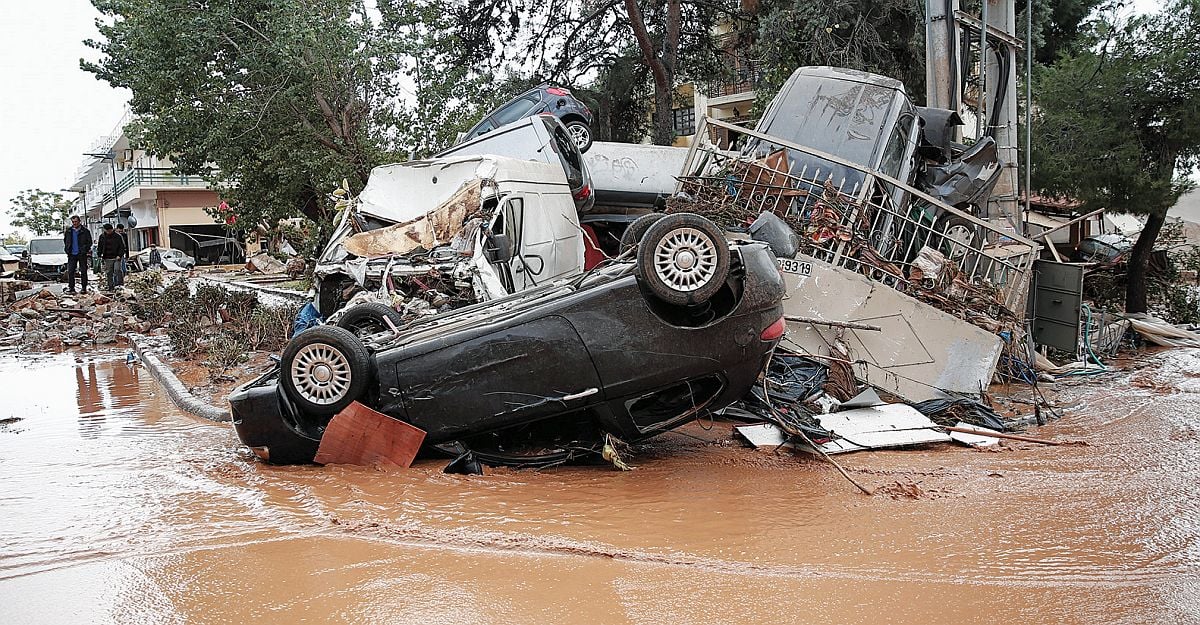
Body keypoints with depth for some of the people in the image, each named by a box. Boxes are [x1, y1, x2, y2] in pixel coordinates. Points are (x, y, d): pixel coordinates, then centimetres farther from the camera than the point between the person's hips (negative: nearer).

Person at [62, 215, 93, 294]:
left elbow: (89, 242, 1)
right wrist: (67, 249, 10)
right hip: (72, 254, 3)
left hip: (82, 254, -3)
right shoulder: (68, 231, 10)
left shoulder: (85, 231, -1)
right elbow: (65, 241, 22)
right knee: (70, 271, 1)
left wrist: (85, 250, -8)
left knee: (83, 271, 1)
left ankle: (84, 288, 7)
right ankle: (71, 287, 7)